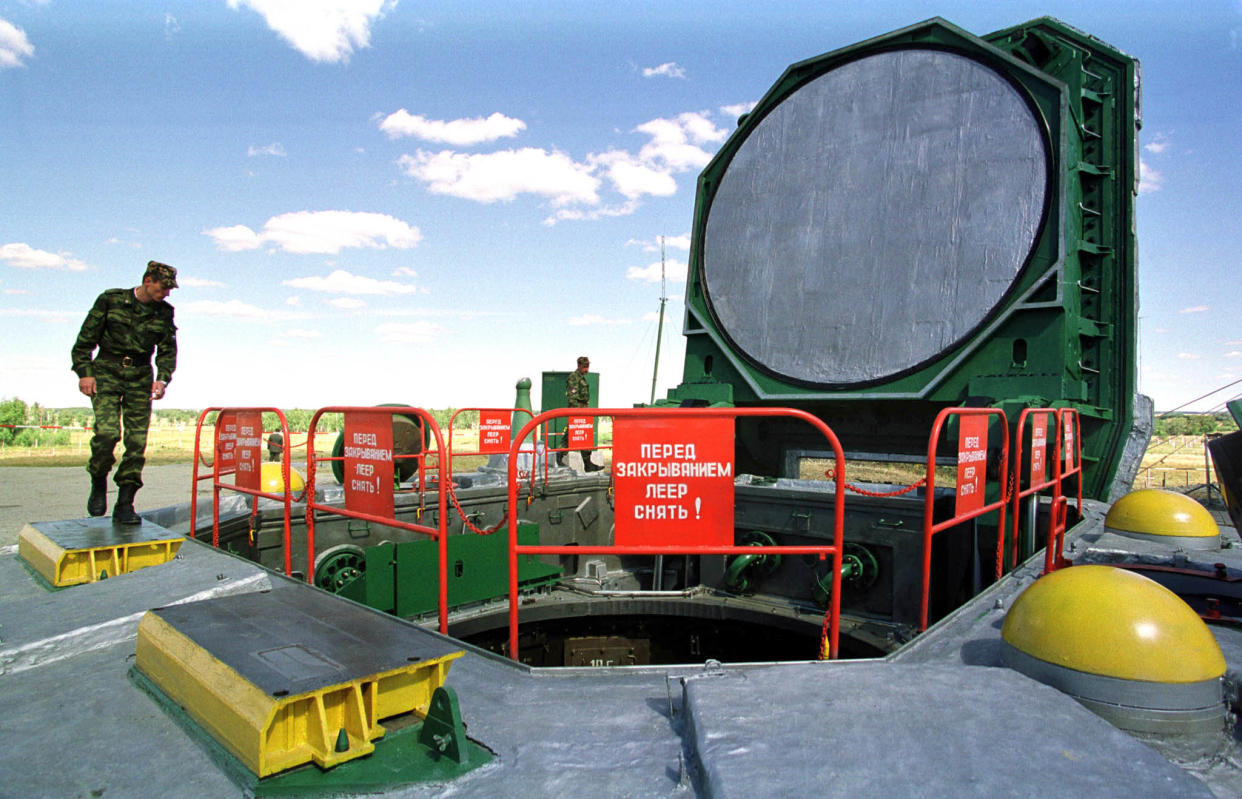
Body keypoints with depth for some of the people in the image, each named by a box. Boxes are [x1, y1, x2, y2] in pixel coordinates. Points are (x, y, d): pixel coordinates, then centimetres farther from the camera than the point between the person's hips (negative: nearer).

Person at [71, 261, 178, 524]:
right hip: (107, 372, -3)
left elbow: (168, 351, 9)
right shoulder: (111, 300, -2)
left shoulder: (164, 313, 6)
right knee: (107, 432, -19)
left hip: (141, 376, 3)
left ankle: (124, 505, 4)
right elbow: (85, 339, 2)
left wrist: (162, 379, -6)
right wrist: (85, 373, -5)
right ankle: (98, 482, 9)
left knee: (137, 441, -4)